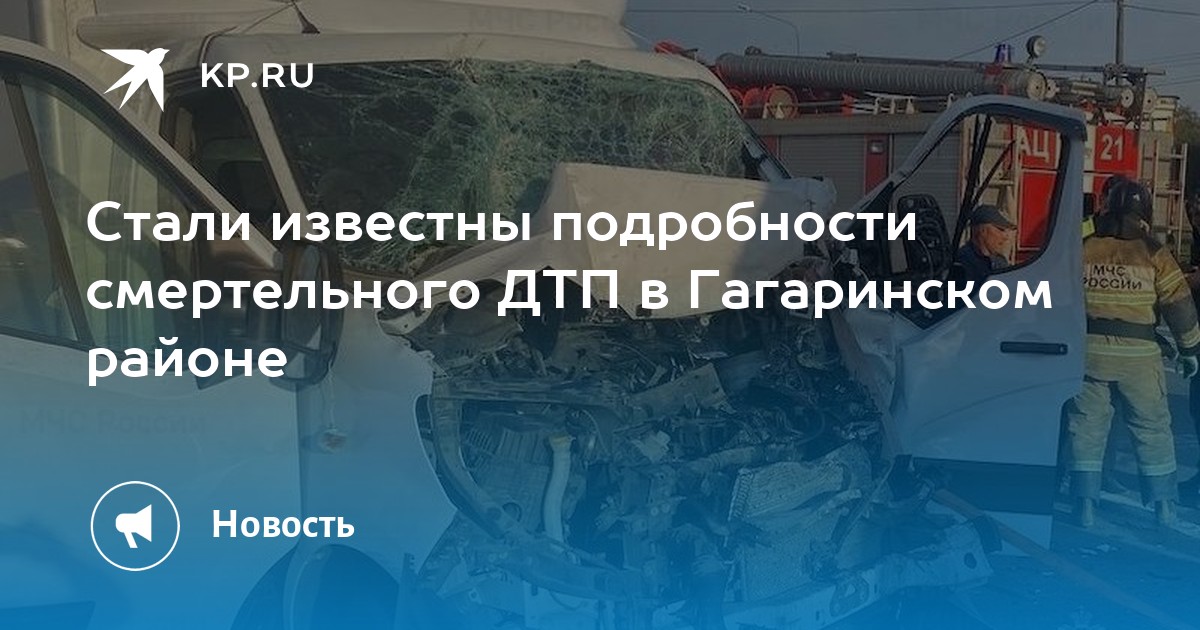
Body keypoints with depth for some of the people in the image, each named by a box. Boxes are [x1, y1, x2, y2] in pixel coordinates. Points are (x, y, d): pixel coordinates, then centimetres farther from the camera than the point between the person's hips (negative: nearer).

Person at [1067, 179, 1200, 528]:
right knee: (1152, 426, 11)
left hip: (1087, 351, 1)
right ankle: (1164, 508, 17)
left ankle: (1085, 506, 10)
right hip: (1137, 354, -1)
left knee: (1087, 424, 8)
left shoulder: (1080, 249, 0)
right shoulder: (1152, 254, -4)